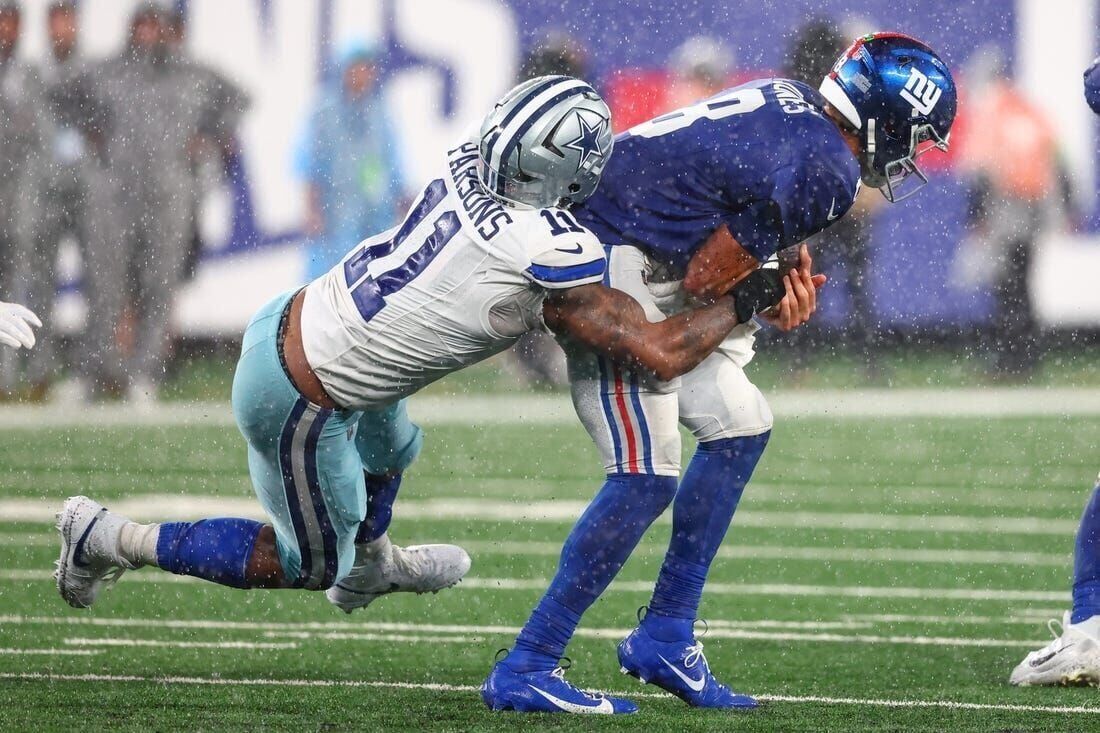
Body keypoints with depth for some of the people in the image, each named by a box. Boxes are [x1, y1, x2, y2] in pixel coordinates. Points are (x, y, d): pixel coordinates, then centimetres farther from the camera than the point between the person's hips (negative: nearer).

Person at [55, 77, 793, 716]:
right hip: (297, 400, -8)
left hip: (289, 319, 8)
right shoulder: (551, 259, -27)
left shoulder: (468, 166, -7)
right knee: (310, 562, 17)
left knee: (390, 451, 36)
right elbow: (660, 353, -20)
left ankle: (371, 564, 63)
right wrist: (746, 302, -5)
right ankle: (113, 541, 18)